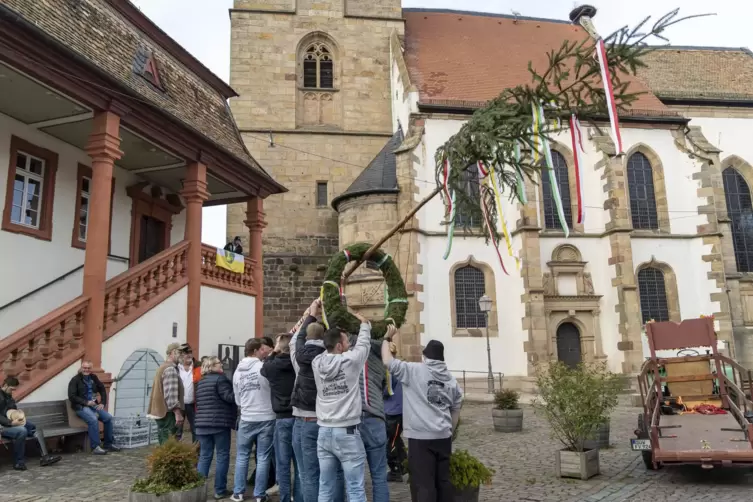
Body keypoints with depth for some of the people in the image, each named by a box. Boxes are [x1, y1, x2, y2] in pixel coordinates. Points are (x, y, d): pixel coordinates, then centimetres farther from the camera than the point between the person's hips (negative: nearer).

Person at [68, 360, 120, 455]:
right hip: (81, 407, -6)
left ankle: (108, 444, -2)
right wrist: (86, 402, -17)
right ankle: (95, 447, -26)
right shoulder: (75, 380, -4)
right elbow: (72, 396, -11)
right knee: (93, 419, -33)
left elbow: (102, 390, 19)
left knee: (108, 417, -15)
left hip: (94, 405, 6)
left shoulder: (93, 377, 12)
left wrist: (103, 403, 6)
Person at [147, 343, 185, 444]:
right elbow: (171, 394, -22)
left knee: (164, 445, 13)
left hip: (161, 411, 10)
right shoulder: (170, 369, -15)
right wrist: (177, 413, -21)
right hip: (167, 413, -10)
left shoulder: (163, 367, 19)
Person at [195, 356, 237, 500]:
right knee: (222, 456, 1)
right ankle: (220, 490, 2)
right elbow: (229, 397, -16)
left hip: (202, 423, 7)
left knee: (204, 456, 10)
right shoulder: (220, 378, -9)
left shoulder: (201, 382, 17)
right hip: (219, 423, -7)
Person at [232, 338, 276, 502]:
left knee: (242, 456, 16)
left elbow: (237, 400, 13)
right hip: (266, 418, -4)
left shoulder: (237, 371, 6)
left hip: (246, 419, 4)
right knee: (263, 458, 4)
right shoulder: (264, 367, -13)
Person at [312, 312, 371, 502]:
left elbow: (327, 350, 20)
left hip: (324, 432, 5)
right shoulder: (350, 360, -11)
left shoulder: (317, 363, 0)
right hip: (347, 433, -5)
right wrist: (364, 323, 25)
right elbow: (363, 343, 7)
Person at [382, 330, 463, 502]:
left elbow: (388, 361, -8)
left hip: (421, 437, -6)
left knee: (423, 483, -2)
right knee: (443, 480, 15)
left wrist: (387, 338, 5)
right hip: (443, 437, 6)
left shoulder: (414, 371, -7)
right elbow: (456, 411, 16)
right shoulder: (451, 380, 11)